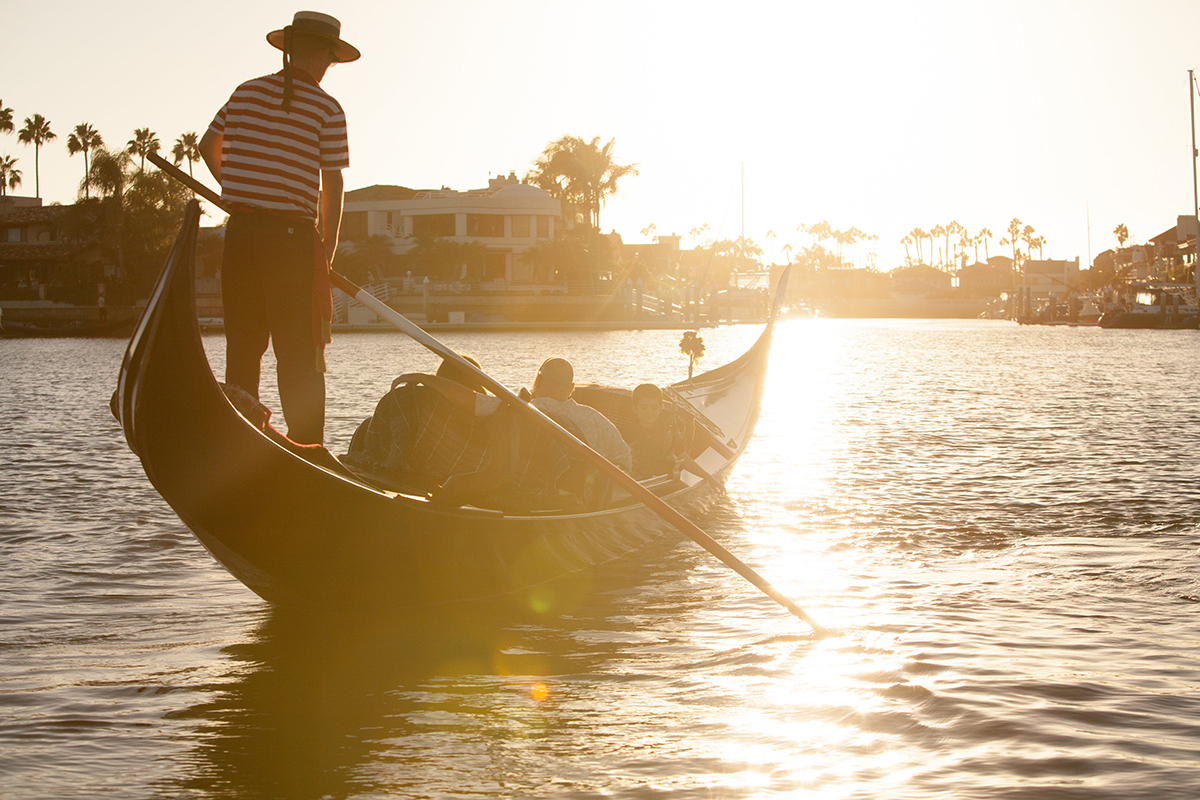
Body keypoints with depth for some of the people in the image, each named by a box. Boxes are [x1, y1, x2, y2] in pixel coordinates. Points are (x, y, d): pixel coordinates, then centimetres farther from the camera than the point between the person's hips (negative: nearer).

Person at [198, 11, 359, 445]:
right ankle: (306, 447, -4)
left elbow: (208, 145, 23)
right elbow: (332, 185, -5)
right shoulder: (326, 109, -5)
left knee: (242, 345, 12)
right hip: (292, 234, -5)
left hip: (240, 230, 5)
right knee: (300, 354, 0)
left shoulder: (244, 93, 9)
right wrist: (327, 250, 2)